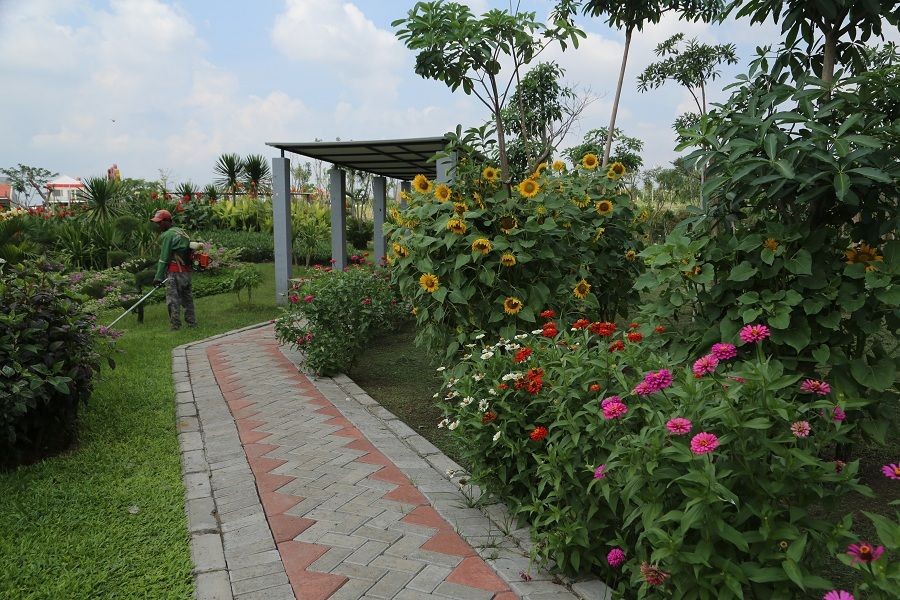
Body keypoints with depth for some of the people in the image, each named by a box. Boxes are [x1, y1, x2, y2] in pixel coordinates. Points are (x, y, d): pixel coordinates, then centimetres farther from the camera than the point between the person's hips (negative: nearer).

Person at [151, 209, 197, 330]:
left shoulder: (167, 235, -10)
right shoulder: (181, 231, 16)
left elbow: (164, 258, -12)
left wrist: (159, 277, -9)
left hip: (175, 272, -9)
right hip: (187, 271, 9)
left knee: (172, 300, -4)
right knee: (187, 298, 15)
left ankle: (176, 325, -4)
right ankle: (192, 323, 19)